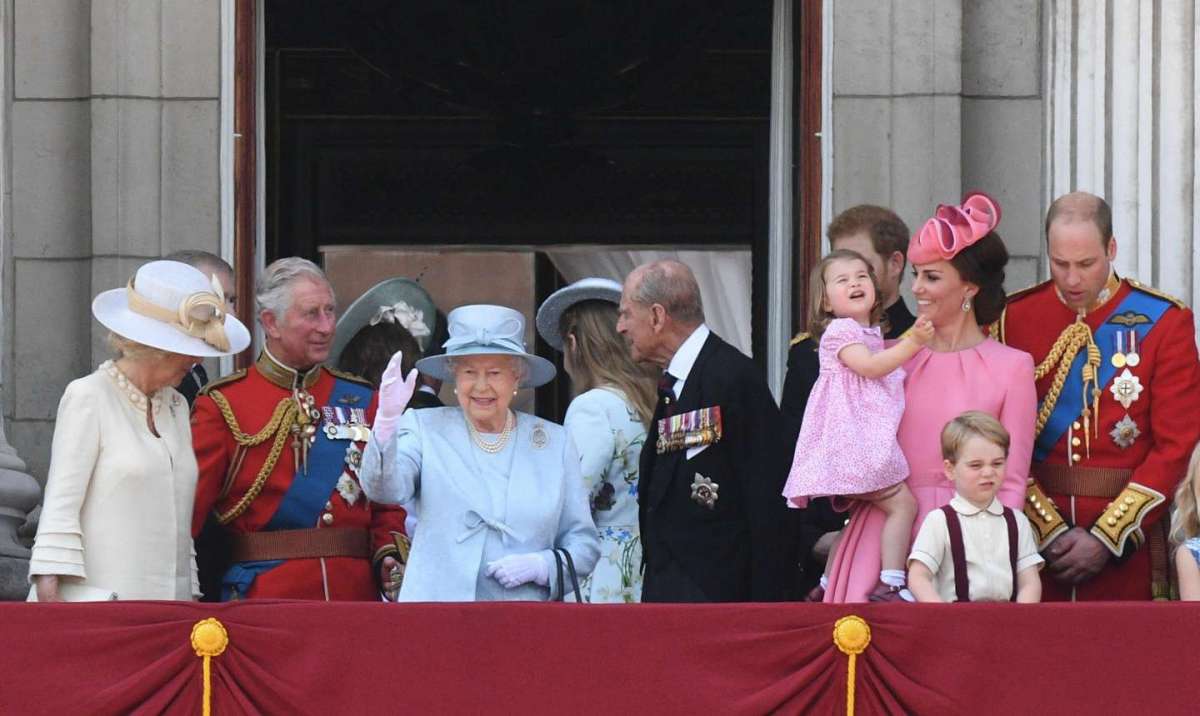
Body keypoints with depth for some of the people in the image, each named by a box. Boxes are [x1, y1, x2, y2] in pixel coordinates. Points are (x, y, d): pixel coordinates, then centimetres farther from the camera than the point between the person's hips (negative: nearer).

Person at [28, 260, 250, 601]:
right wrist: (50, 598, -14)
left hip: (167, 600, 6)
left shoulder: (176, 406, 17)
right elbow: (60, 506, -7)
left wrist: (191, 598, 15)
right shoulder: (87, 397, -2)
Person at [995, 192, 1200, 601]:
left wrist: (1106, 538, -10)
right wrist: (1049, 530, -10)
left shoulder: (1164, 322, -2)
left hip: (1127, 541, -1)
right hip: (1034, 536, 1)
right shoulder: (1015, 318, 3)